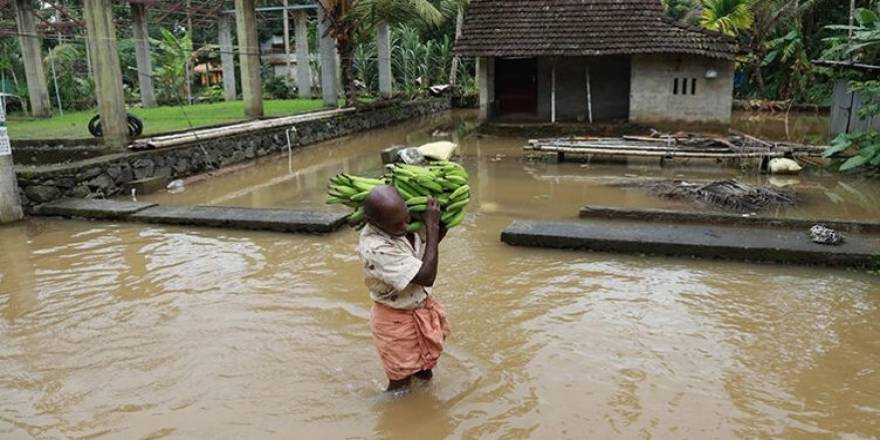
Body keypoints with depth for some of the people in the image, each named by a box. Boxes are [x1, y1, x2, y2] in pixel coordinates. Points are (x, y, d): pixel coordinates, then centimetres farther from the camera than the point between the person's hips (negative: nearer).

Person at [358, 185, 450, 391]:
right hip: (397, 320, -7)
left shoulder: (400, 227, -13)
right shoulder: (375, 249, -36)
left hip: (421, 308, 7)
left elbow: (425, 249, 8)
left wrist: (440, 226, -12)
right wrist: (431, 226, -31)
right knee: (400, 382, 13)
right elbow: (427, 277, -34)